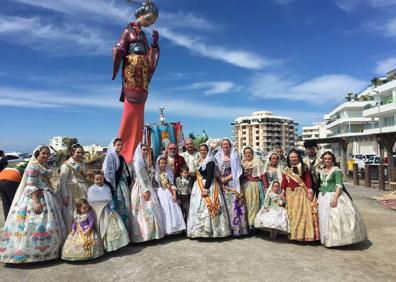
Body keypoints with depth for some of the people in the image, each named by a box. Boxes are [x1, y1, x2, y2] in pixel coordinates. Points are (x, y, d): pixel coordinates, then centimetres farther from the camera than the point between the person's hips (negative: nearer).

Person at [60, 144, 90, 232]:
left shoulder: (83, 163, 14)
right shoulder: (67, 164, -5)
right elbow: (62, 181, -10)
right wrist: (65, 195, -16)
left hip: (84, 192, 6)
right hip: (72, 192, -6)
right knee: (72, 215, -3)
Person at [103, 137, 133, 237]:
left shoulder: (121, 157, 15)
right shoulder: (110, 156, -7)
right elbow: (108, 172, -14)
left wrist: (128, 183, 13)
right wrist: (112, 186, -16)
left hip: (124, 185, 8)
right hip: (116, 185, -8)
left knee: (125, 207, 11)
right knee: (118, 207, -5)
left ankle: (126, 230, 21)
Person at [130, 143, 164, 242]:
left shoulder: (144, 161, 14)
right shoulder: (137, 162, -12)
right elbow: (139, 178, -19)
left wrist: (149, 189, 10)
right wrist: (145, 190, -23)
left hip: (148, 187, 9)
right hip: (141, 188, -9)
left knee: (151, 211, 10)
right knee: (144, 212, -5)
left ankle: (150, 233, 18)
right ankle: (143, 235, 3)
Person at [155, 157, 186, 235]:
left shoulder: (169, 172, 2)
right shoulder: (157, 174, 0)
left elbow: (172, 185, 0)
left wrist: (174, 195, -9)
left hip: (169, 193, 1)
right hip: (161, 194, -1)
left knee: (172, 210, 1)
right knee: (164, 211, 2)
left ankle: (174, 228, 11)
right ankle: (165, 229, 10)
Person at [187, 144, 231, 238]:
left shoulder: (210, 162, -10)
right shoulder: (199, 161, 15)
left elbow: (210, 176, -18)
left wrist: (206, 188, -25)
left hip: (208, 186, -9)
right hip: (198, 187, 9)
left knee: (207, 208, -7)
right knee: (199, 208, 9)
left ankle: (209, 230, 1)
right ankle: (200, 230, 16)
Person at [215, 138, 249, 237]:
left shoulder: (234, 157, 6)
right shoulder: (218, 157, 10)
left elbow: (237, 171, -2)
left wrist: (227, 178, -10)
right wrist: (220, 178, -10)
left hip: (232, 184, -1)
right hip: (222, 185, 1)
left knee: (234, 204, -7)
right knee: (224, 205, -1)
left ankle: (236, 228, 0)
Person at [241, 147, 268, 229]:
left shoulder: (257, 161, 5)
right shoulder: (242, 163, 12)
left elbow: (263, 174, 0)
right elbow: (240, 175, 9)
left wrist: (265, 185, -7)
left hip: (256, 184, -2)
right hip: (246, 185, 2)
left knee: (255, 204, 0)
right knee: (248, 203, 3)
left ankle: (255, 222, 6)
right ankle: (249, 222, 8)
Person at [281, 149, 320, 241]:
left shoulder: (304, 168, 0)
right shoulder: (286, 169, 8)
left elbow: (308, 180, -4)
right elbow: (284, 181, 6)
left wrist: (310, 191, -10)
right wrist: (283, 192, 0)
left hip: (302, 192, -3)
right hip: (290, 193, 3)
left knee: (303, 213, -5)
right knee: (291, 213, 8)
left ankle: (303, 233, 2)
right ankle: (292, 233, 16)